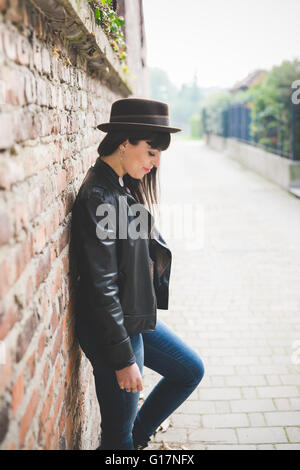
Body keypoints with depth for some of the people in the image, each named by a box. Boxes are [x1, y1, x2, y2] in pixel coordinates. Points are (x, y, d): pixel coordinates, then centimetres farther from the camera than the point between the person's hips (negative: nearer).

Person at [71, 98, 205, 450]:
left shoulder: (123, 187, 6)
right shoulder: (98, 197, -23)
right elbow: (101, 286, -24)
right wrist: (123, 358, -21)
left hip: (138, 319, 9)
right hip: (115, 329, -9)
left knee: (191, 371, 23)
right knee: (118, 434, 7)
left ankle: (136, 438, 34)